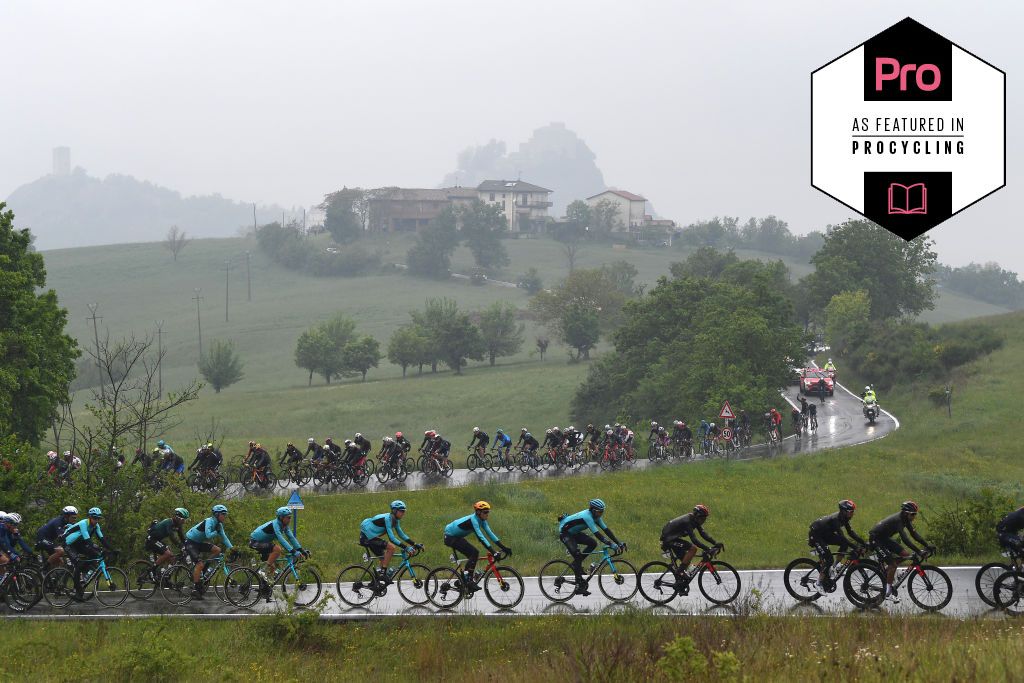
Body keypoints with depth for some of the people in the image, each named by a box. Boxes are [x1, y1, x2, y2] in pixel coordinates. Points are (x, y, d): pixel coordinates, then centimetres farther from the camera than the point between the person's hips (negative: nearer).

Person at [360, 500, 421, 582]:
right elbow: (391, 538, -28)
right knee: (391, 547, -21)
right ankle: (383, 573, -20)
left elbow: (402, 535, 12)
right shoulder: (387, 518, -23)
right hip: (367, 537, -10)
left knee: (384, 559, 12)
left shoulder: (395, 520, 6)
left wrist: (415, 544, 3)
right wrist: (406, 548, -32)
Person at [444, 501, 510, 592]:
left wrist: (504, 547, -10)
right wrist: (493, 552, -41)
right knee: (474, 553, -19)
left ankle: (464, 580, 12)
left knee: (473, 554, 4)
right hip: (450, 537, -9)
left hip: (456, 537, 9)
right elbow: (480, 537, -36)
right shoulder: (473, 520, -28)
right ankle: (469, 581, -16)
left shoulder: (481, 520, -1)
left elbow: (490, 534, -3)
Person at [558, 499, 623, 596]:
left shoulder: (596, 517, -4)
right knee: (577, 554, -24)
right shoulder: (587, 517, -31)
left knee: (593, 543, -7)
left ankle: (577, 564, 5)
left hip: (574, 533, 9)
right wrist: (611, 544, -39)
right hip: (564, 533, -9)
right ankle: (579, 585, -23)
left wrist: (619, 543, -10)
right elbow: (597, 534, -36)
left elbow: (606, 530, -3)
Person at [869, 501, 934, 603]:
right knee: (893, 563, -16)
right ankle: (888, 592, -11)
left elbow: (914, 534, 0)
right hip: (876, 538, -9)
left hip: (885, 538, 9)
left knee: (905, 554, 1)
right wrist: (918, 551, -42)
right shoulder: (897, 520, -29)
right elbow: (904, 538, -38)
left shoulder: (905, 520, -2)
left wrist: (927, 545, -9)